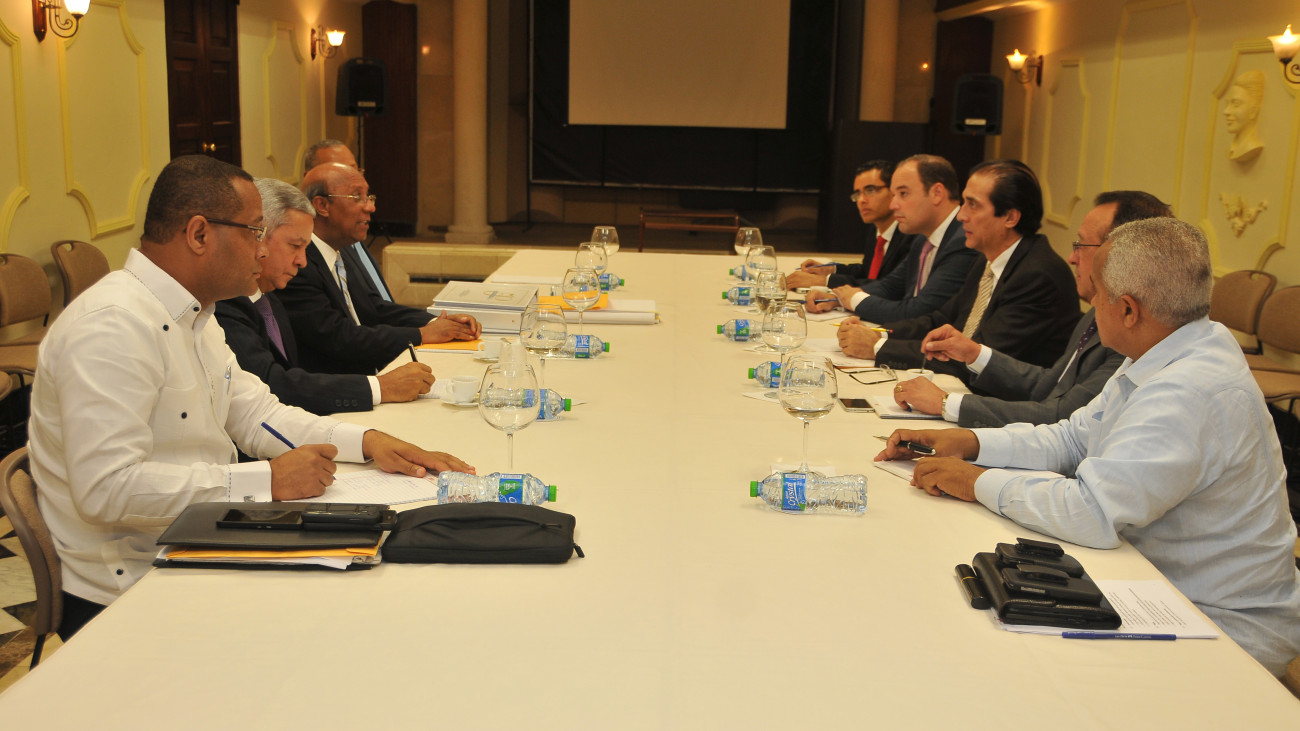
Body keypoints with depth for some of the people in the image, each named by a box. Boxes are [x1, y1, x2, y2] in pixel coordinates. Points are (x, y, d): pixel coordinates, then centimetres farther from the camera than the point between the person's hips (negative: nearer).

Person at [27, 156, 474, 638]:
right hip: (127, 592, -9)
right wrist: (267, 481, -26)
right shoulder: (112, 327, -22)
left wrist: (367, 443, -1)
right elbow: (107, 487, -29)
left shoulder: (190, 316, 12)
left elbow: (254, 412, 14)